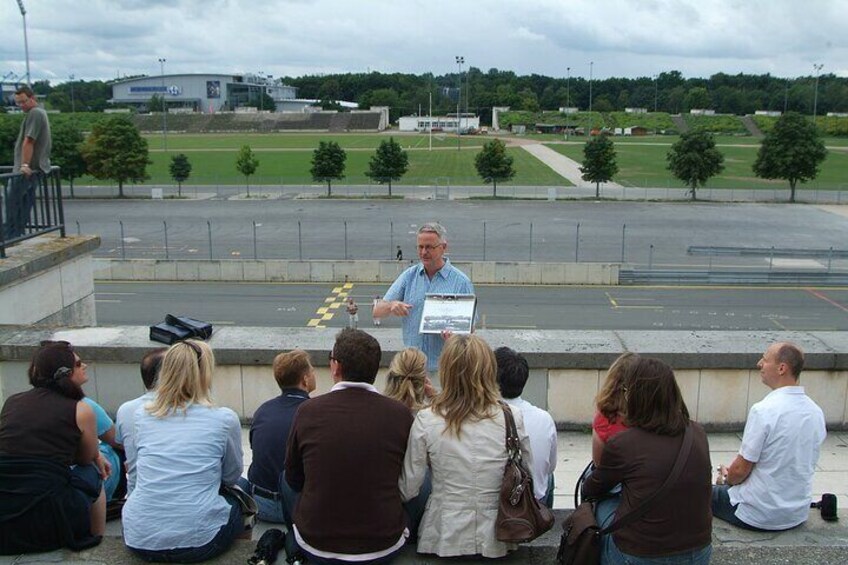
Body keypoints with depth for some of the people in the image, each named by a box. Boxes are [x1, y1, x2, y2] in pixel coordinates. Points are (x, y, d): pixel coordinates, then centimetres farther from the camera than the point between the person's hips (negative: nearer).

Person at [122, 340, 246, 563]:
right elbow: (231, 477, 9)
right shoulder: (224, 419, -6)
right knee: (240, 496, 27)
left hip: (139, 540, 4)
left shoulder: (141, 415, 2)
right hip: (197, 540, -3)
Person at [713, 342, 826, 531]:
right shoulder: (816, 412, -3)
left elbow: (741, 470, -19)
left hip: (758, 516, -7)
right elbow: (793, 464, 10)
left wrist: (726, 479, 5)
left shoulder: (763, 411, -25)